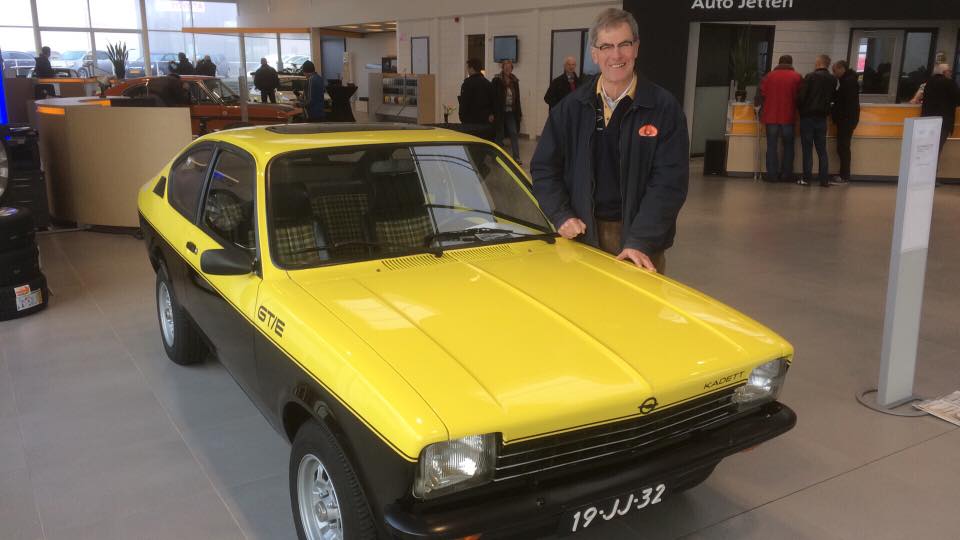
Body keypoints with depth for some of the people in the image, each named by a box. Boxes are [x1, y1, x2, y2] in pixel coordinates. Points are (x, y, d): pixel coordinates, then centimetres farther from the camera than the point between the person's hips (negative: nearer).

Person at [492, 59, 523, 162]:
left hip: (511, 112, 3)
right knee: (499, 135, 6)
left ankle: (516, 157, -4)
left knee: (514, 133, -5)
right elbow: (494, 98, -8)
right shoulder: (497, 81, -5)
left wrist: (519, 112, 10)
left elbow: (517, 98, 12)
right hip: (500, 112, -3)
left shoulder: (514, 81, 8)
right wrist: (493, 113, -13)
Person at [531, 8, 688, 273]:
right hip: (582, 234, 2)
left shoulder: (664, 107, -6)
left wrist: (640, 241, -22)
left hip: (640, 243, -2)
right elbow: (543, 168, 7)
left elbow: (670, 181, -12)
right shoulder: (571, 107, 4)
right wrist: (561, 216, -8)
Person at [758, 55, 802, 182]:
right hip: (788, 116, 0)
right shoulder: (797, 77, -1)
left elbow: (762, 95, 2)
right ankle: (786, 174, 8)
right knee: (788, 146, 10)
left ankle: (772, 174, 1)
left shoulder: (769, 76, 2)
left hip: (771, 116, 0)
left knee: (772, 146, 5)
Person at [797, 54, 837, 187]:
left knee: (807, 149, 1)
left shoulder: (810, 77, -12)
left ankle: (806, 178, 1)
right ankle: (824, 179, 8)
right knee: (822, 150, 9)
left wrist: (801, 109, 4)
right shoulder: (833, 80, 3)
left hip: (808, 116, -4)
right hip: (822, 117, 4)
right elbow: (832, 97, 10)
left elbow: (801, 96, -14)